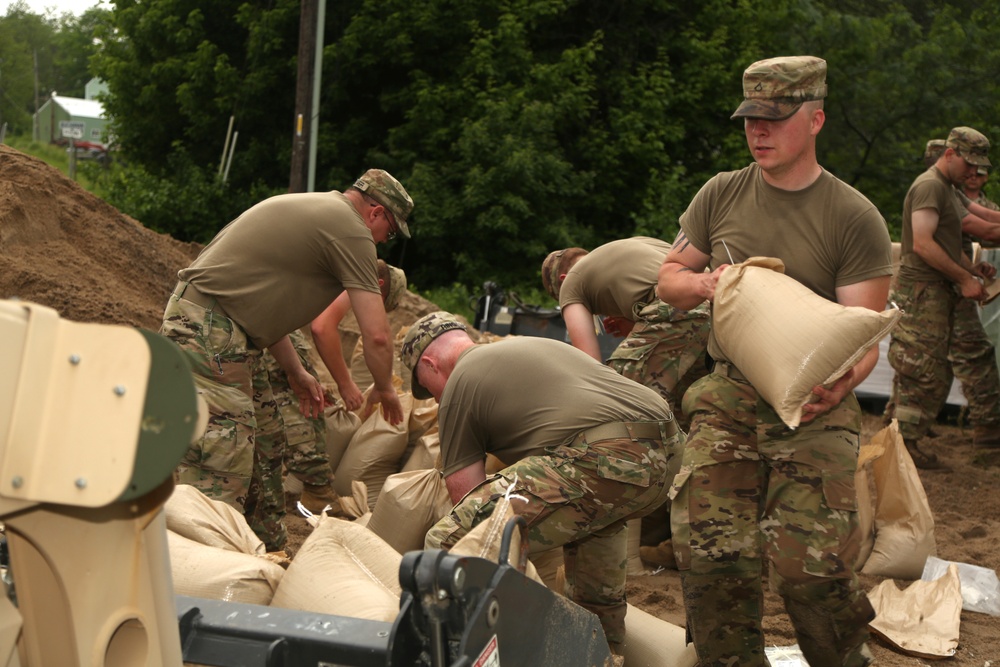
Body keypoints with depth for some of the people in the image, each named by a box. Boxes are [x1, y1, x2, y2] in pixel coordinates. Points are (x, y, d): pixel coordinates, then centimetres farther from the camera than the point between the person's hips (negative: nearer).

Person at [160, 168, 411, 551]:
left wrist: (296, 372, 25)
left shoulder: (308, 207, 20)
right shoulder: (351, 231, -9)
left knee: (264, 442, 15)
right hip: (209, 332, -11)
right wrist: (384, 390, 8)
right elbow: (376, 336, -11)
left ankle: (269, 553, 24)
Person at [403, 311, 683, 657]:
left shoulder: (459, 386, 13)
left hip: (604, 460, -9)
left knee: (449, 543, -8)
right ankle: (604, 651, 49)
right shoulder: (535, 344, 37)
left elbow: (464, 493, 13)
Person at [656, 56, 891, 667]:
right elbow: (668, 277, 18)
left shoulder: (855, 219, -3)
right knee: (709, 552, -11)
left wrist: (839, 384, -28)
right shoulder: (721, 195, 8)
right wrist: (703, 283, -6)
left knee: (810, 566, -15)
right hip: (727, 396, 3)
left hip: (814, 409, -3)